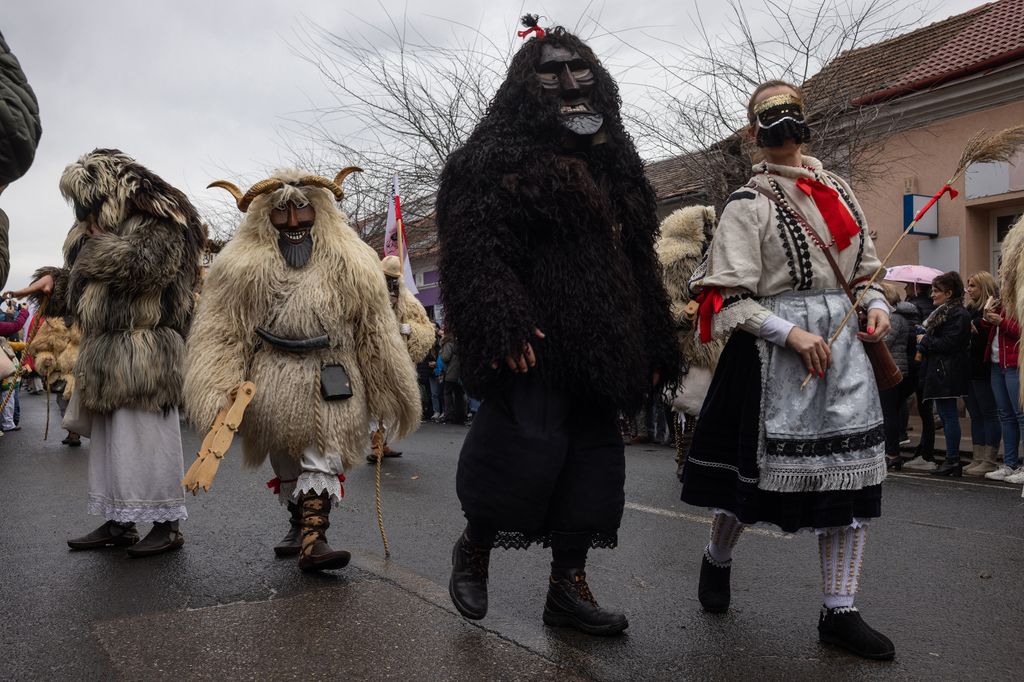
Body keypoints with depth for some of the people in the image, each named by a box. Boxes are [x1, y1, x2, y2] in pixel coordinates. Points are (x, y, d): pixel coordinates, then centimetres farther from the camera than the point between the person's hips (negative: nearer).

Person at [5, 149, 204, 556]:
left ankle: (167, 524, 1)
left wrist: (96, 246, -8)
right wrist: (55, 281, 11)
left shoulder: (160, 224, -5)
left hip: (145, 353, -9)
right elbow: (87, 287, 30)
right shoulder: (109, 228, 22)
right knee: (109, 439, 10)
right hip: (108, 354, 9)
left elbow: (144, 266, -23)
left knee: (145, 436, -7)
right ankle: (118, 522, 18)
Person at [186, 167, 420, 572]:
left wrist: (390, 391, 3)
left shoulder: (349, 262, 0)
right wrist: (220, 391, -14)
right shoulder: (243, 265, -1)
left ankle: (313, 538, -7)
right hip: (273, 383, 2)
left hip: (330, 381, -1)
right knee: (286, 461, 15)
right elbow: (221, 332, -3)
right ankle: (298, 523, 33)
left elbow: (374, 330, 2)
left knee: (322, 457, -8)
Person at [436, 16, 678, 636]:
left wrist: (653, 346, 16)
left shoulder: (612, 162, 22)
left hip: (598, 345, 7)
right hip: (535, 339, -7)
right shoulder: (499, 154, 0)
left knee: (594, 456, 7)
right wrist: (502, 326, -24)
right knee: (527, 446, -11)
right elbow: (472, 247, -12)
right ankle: (473, 549, 17)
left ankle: (569, 588, 18)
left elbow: (639, 262, 22)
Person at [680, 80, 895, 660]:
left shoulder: (839, 189, 15)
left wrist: (876, 305, 2)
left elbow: (864, 268, 22)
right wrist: (792, 334, -19)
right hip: (775, 351, -5)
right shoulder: (748, 205, -5)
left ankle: (840, 612, 11)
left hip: (844, 343, 6)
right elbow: (728, 298, -10)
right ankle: (718, 559, 34)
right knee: (758, 469, 3)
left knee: (853, 473, 1)